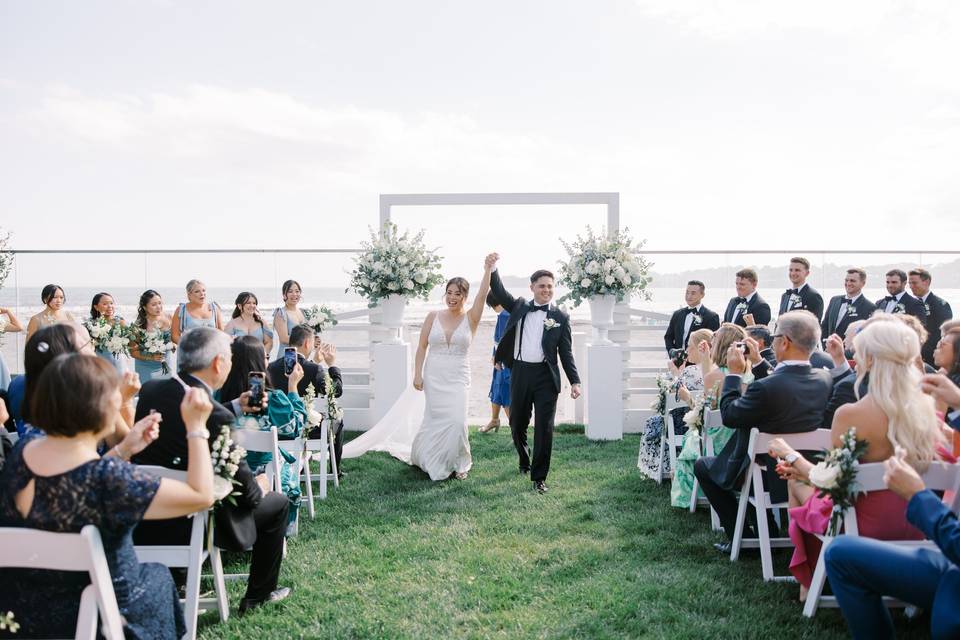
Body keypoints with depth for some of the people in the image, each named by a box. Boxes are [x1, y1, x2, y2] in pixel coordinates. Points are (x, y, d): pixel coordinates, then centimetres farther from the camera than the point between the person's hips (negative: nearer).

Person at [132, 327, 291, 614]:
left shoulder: (150, 389, -6)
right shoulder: (217, 417, -27)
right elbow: (245, 490, -17)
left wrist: (236, 407, 21)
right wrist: (259, 487, 5)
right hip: (188, 527, -7)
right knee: (277, 503, 15)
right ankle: (258, 595, 29)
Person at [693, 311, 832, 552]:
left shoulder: (766, 387, -32)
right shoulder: (824, 380, -10)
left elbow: (729, 416, -16)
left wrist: (735, 373, -8)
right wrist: (758, 362, 10)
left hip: (771, 477, -7)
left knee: (703, 465, 17)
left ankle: (741, 538, 17)